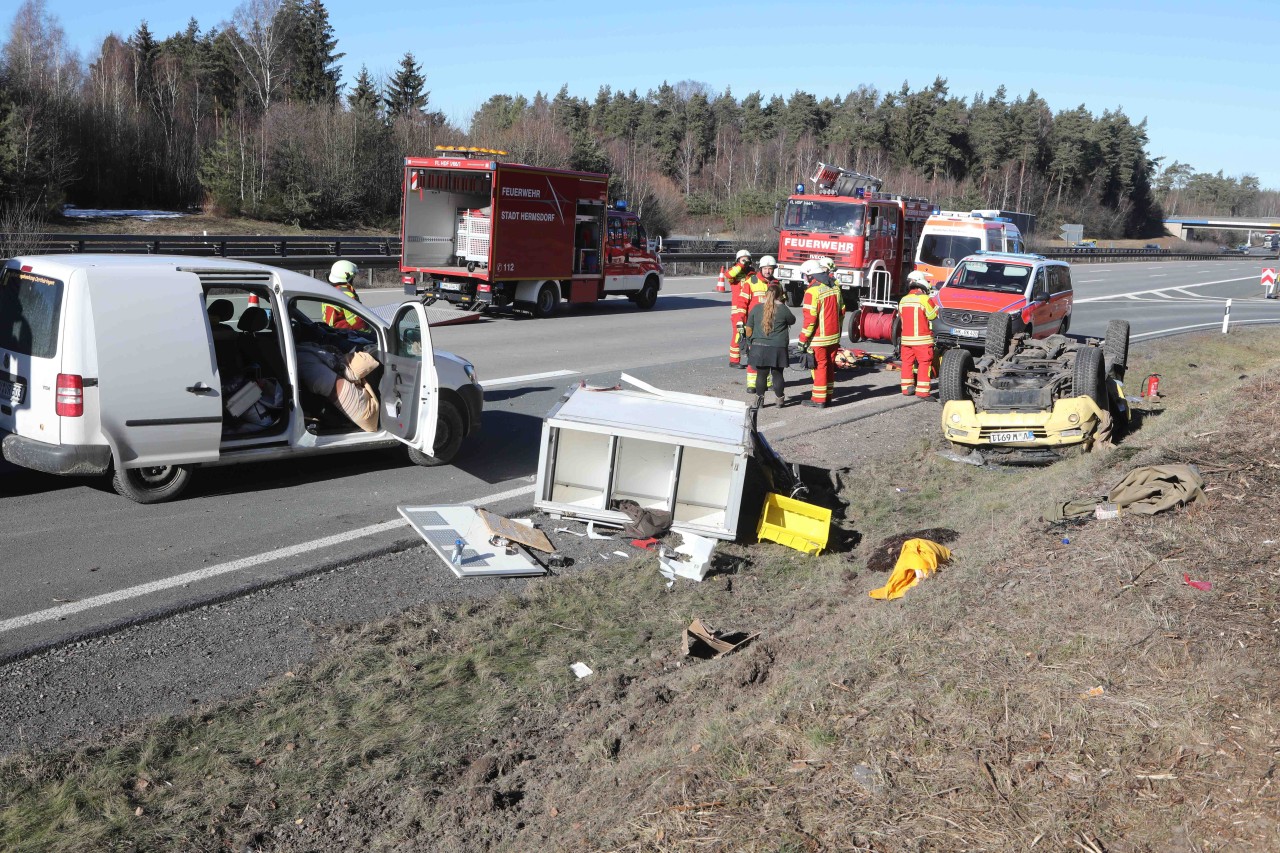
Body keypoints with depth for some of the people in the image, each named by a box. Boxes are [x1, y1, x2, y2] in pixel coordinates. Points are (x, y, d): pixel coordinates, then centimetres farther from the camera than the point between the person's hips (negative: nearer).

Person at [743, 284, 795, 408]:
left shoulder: (756, 308, 2)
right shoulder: (783, 309, -7)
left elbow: (748, 329, 6)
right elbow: (792, 321, 12)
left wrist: (750, 342, 21)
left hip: (759, 347, 2)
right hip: (777, 348, -2)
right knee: (777, 374, 8)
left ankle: (759, 399, 14)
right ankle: (780, 399, 18)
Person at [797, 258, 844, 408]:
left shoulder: (813, 291, -16)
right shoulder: (834, 287, 8)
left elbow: (810, 317, -19)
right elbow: (841, 311, 14)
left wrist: (803, 338, -13)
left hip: (819, 338, -7)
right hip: (834, 336, 7)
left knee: (819, 367, -1)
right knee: (829, 366, 14)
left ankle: (819, 399, 3)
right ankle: (827, 396, 23)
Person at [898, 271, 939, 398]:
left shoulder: (903, 300, 7)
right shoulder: (924, 299, -12)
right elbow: (934, 315, -5)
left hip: (906, 338, 6)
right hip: (922, 339, -6)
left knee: (907, 362, 13)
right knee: (924, 363, -2)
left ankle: (906, 388, 17)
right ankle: (922, 390, -6)